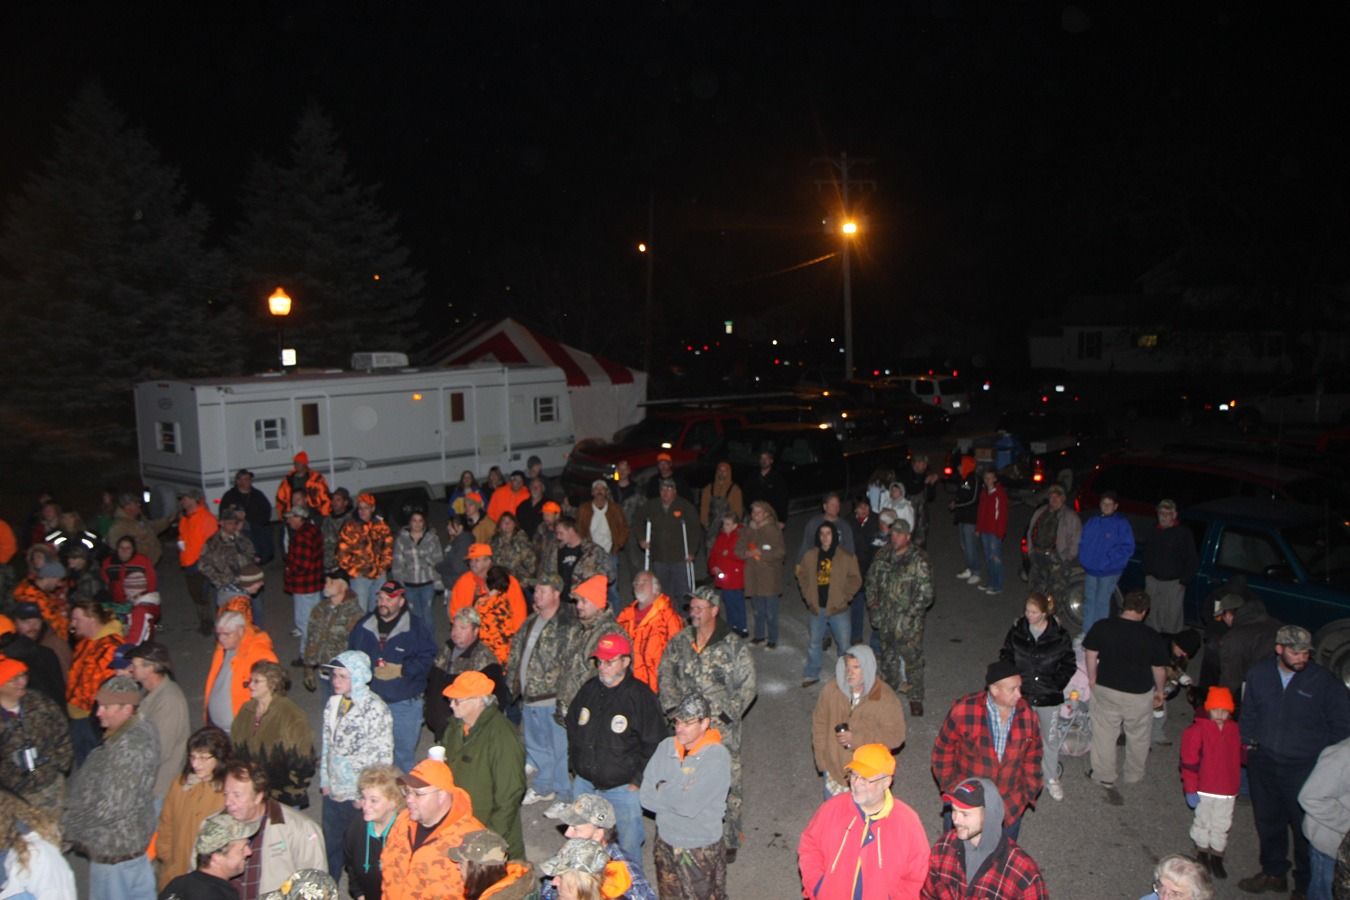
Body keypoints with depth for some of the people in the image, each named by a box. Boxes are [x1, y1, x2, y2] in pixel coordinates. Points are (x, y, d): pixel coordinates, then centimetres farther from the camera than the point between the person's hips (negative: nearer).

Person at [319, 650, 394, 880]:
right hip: (333, 791, 6)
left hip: (360, 794, -6)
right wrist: (325, 780, 10)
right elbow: (327, 745, 12)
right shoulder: (332, 703, 3)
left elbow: (382, 756, -15)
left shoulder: (375, 709, -19)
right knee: (331, 845, 21)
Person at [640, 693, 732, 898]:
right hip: (665, 843, 5)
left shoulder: (717, 757, -20)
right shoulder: (666, 747, -4)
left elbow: (689, 805, -25)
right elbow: (646, 796, -7)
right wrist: (674, 793, -19)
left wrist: (663, 791, -10)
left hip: (701, 850, -5)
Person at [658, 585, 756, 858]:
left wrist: (725, 716, -12)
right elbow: (666, 675, 10)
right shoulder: (679, 642, 2)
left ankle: (729, 841, 19)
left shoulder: (734, 646, -10)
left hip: (722, 728, -4)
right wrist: (673, 708, 1)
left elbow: (747, 687, -8)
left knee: (726, 784, 2)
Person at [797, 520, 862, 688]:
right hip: (816, 608, 3)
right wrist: (807, 595, 3)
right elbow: (802, 576, 11)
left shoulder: (846, 557, -9)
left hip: (838, 608, -3)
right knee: (813, 643, 16)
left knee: (844, 644, 4)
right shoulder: (810, 556, 0)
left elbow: (855, 579, -4)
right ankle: (811, 674, 30)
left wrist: (844, 596, -9)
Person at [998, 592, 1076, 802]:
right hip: (1022, 694, 1)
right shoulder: (1017, 631, -9)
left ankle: (1051, 779, 35)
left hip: (1048, 697, -1)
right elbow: (1006, 656, 3)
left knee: (1050, 737, 15)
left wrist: (1056, 685, -12)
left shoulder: (1060, 635, -13)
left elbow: (1069, 665, -2)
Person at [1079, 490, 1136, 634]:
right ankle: (1086, 632, 23)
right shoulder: (1093, 521, 8)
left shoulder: (1121, 523, -8)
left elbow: (1127, 548, -11)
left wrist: (1109, 559, -17)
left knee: (1102, 601, -2)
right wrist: (1084, 558, 2)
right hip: (1090, 569, 6)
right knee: (1089, 600, 12)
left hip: (1109, 571, -6)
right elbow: (1082, 542, 16)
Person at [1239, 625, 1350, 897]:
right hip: (1263, 761, 4)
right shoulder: (1258, 674, -2)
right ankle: (1274, 872, 38)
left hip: (1305, 768, -4)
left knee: (1305, 828, 3)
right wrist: (1248, 741, 7)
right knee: (1267, 821, 18)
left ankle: (1306, 885, 23)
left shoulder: (1325, 682, -13)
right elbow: (1249, 713, 12)